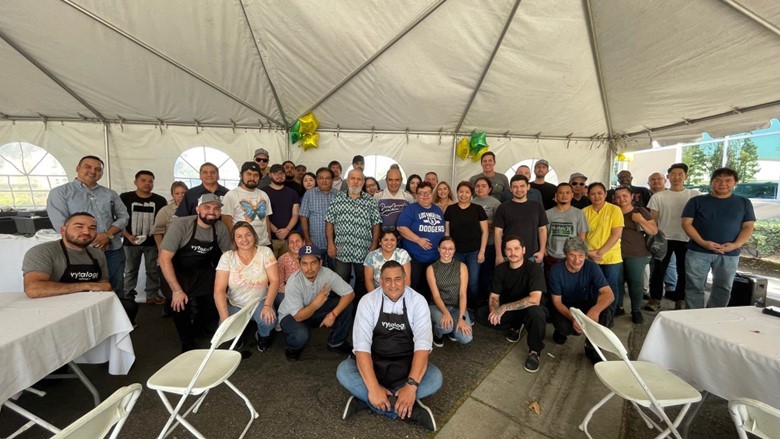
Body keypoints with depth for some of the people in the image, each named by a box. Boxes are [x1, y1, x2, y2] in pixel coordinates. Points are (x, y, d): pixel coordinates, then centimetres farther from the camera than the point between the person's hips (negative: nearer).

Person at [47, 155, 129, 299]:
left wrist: (108, 235, -10)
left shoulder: (110, 194, 13)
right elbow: (61, 223, -6)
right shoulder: (60, 192, 3)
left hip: (114, 250, 3)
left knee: (116, 291, 7)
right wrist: (89, 240, -13)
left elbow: (123, 216, 7)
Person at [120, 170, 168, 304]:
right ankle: (128, 297, 21)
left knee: (153, 270, 7)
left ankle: (152, 295, 18)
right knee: (130, 271, 10)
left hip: (153, 242, 1)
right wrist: (128, 236, -11)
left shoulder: (160, 200, 2)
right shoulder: (125, 198, -1)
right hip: (131, 242, 0)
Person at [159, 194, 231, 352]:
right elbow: (164, 259, -23)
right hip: (177, 272, -3)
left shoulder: (221, 228, -12)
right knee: (179, 304, -22)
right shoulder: (180, 225, -24)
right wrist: (177, 291, -25)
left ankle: (198, 326, 27)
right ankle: (188, 344, 8)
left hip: (203, 272, 3)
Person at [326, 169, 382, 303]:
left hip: (364, 252, 0)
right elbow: (329, 222, 4)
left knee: (363, 282, 13)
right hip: (341, 251, 0)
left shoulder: (370, 200, 3)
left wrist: (374, 245, -3)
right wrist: (330, 244, -2)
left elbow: (376, 224, 3)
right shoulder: (337, 198, 5)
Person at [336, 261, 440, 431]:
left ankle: (364, 400, -18)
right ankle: (410, 408, -23)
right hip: (374, 363, 0)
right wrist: (373, 387, -30)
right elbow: (361, 344, -19)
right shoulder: (368, 301, -12)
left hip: (406, 365, 0)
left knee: (435, 378, -27)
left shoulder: (418, 301, -11)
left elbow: (423, 344, -19)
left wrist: (411, 385, -32)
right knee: (343, 371, -27)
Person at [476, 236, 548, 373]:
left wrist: (504, 308, -33)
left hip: (528, 310, -4)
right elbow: (494, 296, -6)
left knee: (536, 312, -39)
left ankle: (534, 352, -12)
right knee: (480, 314, -15)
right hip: (507, 310, 5)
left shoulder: (534, 269, -22)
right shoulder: (500, 269, -8)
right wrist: (495, 310, -29)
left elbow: (534, 299, -34)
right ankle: (515, 326, 11)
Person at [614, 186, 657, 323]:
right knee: (617, 281, 6)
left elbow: (654, 231, -1)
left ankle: (636, 310, 13)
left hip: (636, 254, -2)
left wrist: (641, 220, -14)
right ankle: (618, 307, 19)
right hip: (616, 254, 2)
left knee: (636, 281, 1)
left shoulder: (641, 211, 2)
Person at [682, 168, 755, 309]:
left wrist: (736, 245, -11)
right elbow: (686, 223, -4)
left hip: (729, 254, 3)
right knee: (694, 287, 1)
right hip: (698, 252, -2)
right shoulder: (697, 201, 2)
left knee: (723, 289, 11)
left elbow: (748, 226, 7)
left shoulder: (744, 203, 10)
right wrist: (703, 242, -16)